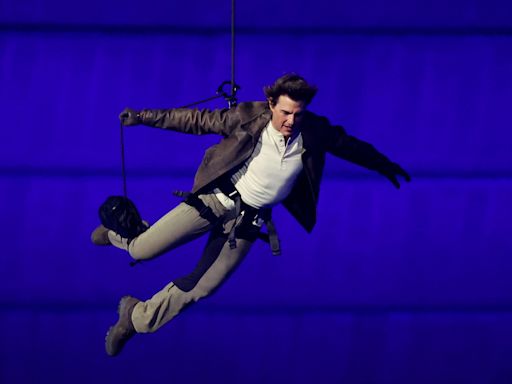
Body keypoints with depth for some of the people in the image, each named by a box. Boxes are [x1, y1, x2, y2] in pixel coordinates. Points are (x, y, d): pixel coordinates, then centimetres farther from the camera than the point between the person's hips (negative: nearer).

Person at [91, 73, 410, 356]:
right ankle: (120, 231, 32)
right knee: (143, 251, -6)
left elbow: (348, 144, 9)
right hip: (217, 199, -2)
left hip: (250, 219, 2)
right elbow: (198, 120, -8)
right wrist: (144, 117, -10)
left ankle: (137, 318, 24)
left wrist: (383, 165, 22)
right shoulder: (249, 118, -16)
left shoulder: (313, 133, -11)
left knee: (197, 290, 1)